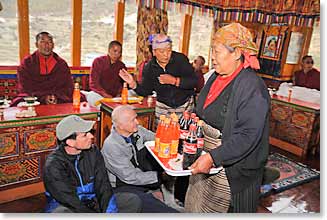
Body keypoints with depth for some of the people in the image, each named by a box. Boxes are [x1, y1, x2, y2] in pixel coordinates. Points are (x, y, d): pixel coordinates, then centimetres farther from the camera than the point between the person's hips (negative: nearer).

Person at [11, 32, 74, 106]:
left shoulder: (61, 63, 10)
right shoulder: (27, 62, 6)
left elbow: (68, 86, 4)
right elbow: (26, 87, -2)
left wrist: (57, 97, -17)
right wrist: (43, 98, -20)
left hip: (58, 102, 2)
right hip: (33, 99, -1)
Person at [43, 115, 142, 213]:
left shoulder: (93, 152, -6)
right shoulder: (53, 165, -19)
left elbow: (103, 186, -8)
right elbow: (72, 203, -21)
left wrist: (110, 210, -21)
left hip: (93, 202, 4)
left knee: (134, 200, -12)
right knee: (60, 213, -38)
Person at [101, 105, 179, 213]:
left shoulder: (137, 130, -7)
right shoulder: (111, 146, -24)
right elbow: (130, 177, -22)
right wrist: (159, 176, -21)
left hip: (143, 174, 7)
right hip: (126, 185, -7)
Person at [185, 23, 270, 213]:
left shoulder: (252, 87, -22)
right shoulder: (217, 77, 4)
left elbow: (248, 135, -27)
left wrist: (213, 157, -29)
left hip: (231, 166, -7)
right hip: (207, 156, 8)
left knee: (219, 209, 12)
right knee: (196, 204, 19)